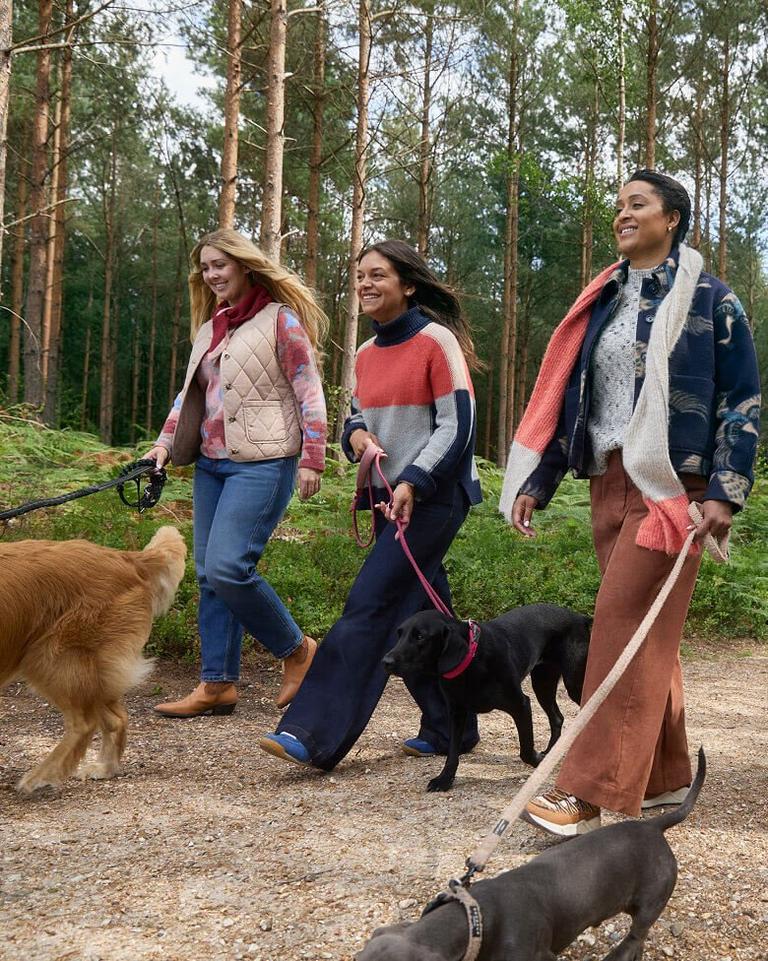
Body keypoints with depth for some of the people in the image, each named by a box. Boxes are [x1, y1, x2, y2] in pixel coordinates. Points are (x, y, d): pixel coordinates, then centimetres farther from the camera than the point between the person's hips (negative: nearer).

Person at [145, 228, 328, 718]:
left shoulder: (280, 319, -4)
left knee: (227, 567, -17)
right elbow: (191, 392, 24)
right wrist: (165, 442, 13)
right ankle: (218, 683, 13)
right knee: (209, 574, 6)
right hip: (212, 462, 8)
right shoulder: (210, 327, 18)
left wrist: (312, 459, -13)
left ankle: (297, 649, 3)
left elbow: (309, 393, -8)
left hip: (261, 463, -8)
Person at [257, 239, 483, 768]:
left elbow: (457, 425, -13)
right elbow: (357, 414, 21)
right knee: (421, 615, 11)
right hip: (390, 495, 8)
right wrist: (356, 434, -3)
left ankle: (313, 734, -16)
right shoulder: (367, 354, 11)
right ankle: (450, 729, 23)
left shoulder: (438, 342, -10)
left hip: (435, 496, -8)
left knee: (370, 606, -14)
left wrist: (413, 482, -22)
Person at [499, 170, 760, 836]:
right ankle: (667, 779, 21)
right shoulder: (602, 302, 16)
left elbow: (743, 401, -2)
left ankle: (594, 793, -9)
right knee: (649, 636, 10)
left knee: (625, 626, -11)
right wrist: (535, 483, 9)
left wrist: (725, 492, -11)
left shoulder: (708, 299, 0)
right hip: (607, 483, 6)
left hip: (669, 487, -6)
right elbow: (565, 396, 15)